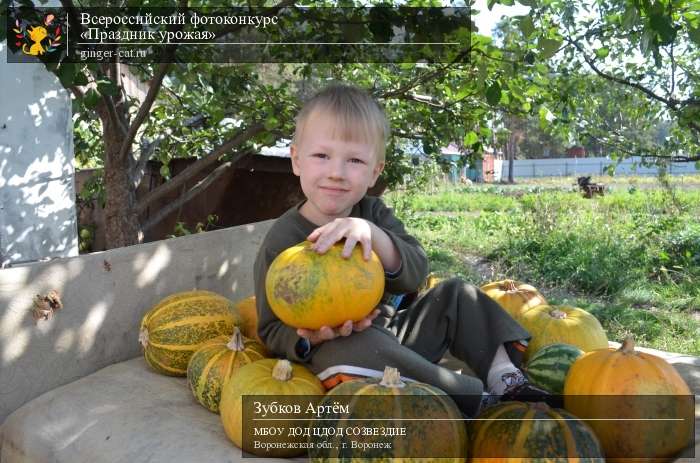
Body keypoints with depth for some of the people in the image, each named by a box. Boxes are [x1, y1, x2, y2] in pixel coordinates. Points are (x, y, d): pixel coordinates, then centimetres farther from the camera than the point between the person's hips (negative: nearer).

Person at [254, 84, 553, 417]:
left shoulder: (373, 214, -1)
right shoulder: (282, 241, -13)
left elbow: (414, 274, -16)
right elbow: (271, 330, -8)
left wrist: (372, 234, -35)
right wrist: (309, 339, -31)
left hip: (392, 331, 6)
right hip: (336, 352, -5)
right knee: (363, 348, -37)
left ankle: (504, 377, -5)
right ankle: (476, 400, -27)